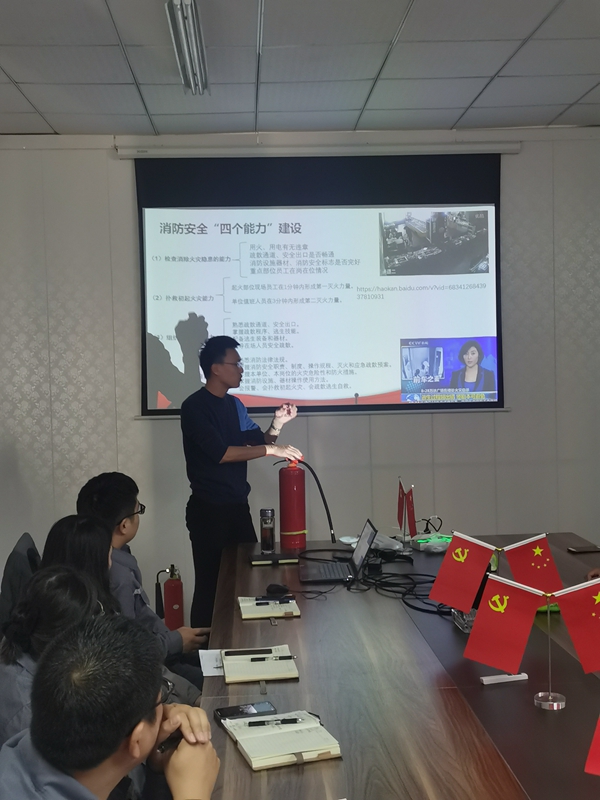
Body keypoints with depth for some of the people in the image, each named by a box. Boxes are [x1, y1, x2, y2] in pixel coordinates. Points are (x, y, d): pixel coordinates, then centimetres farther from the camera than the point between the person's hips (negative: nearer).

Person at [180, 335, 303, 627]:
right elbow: (220, 453, -22)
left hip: (238, 506, 8)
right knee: (210, 584, -3)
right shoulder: (195, 406, -12)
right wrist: (271, 450, -23)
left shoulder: (234, 405, 12)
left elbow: (258, 441, 17)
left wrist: (277, 424, -2)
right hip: (209, 509, -7)